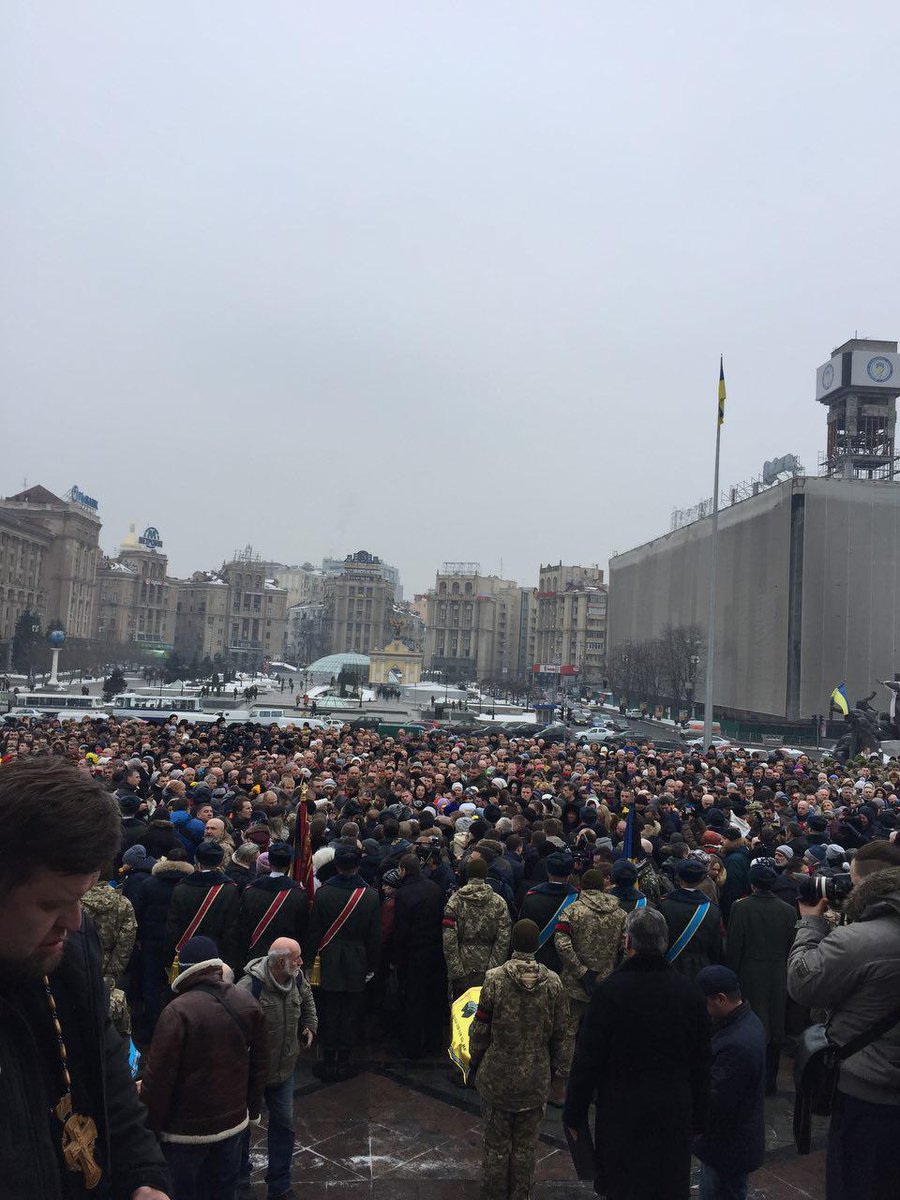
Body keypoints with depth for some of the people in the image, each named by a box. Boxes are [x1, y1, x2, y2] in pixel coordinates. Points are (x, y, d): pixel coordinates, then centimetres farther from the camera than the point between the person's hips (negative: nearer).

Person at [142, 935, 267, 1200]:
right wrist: (252, 1109, 20)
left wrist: (150, 1127, -5)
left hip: (187, 1129, -5)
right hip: (234, 1123, 5)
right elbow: (258, 1064, 9)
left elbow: (158, 1076, -18)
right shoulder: (247, 1003, -1)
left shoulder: (178, 1011, -21)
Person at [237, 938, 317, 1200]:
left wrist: (310, 1025, 10)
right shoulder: (250, 986, -31)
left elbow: (307, 998, 15)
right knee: (242, 1126, 15)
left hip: (284, 1069, 5)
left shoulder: (297, 978, -9)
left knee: (283, 1125, 13)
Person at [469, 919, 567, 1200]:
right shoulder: (553, 982, -9)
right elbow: (559, 1032, 1)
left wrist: (474, 1062, 6)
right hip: (536, 1078, 2)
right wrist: (553, 1065, 16)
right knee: (526, 1145, 18)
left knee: (496, 1145, 15)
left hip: (497, 1075, -2)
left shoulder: (495, 979, -16)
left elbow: (481, 1028, -9)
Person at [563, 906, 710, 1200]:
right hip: (675, 1116, 3)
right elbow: (701, 1063, 4)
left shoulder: (609, 991, -16)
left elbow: (587, 1060, -12)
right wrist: (698, 1118, 15)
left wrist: (573, 1115, -1)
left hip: (621, 1114, -3)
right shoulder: (689, 991, -5)